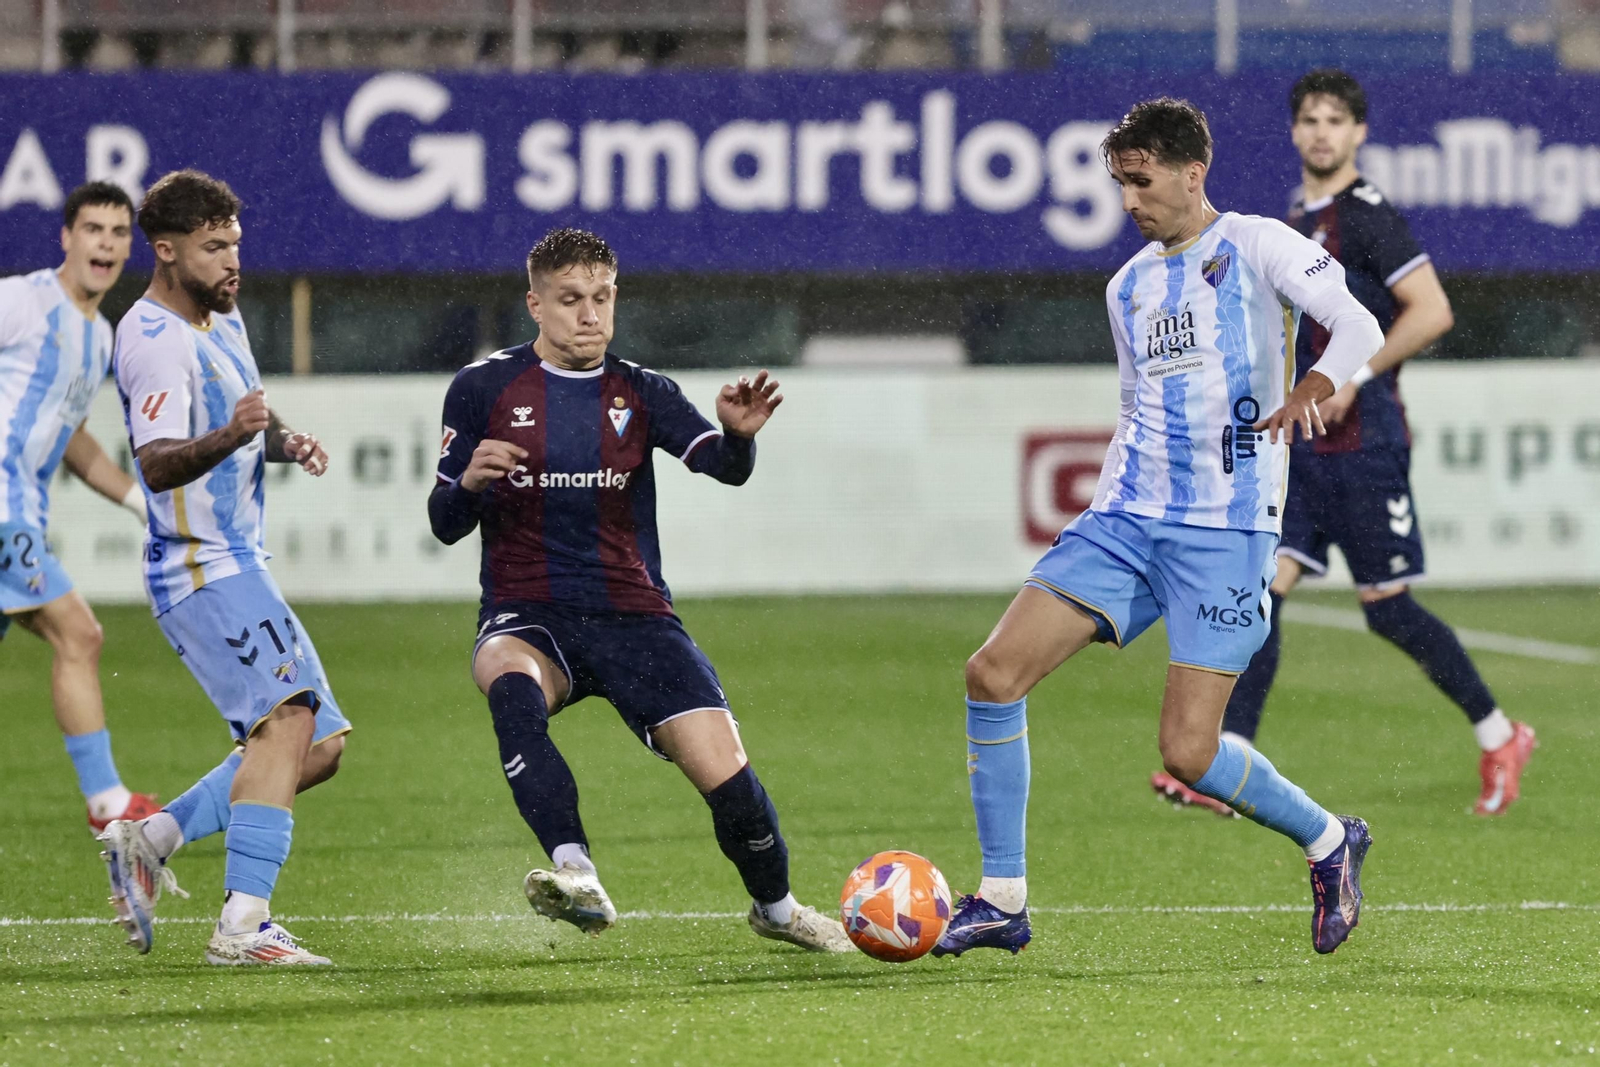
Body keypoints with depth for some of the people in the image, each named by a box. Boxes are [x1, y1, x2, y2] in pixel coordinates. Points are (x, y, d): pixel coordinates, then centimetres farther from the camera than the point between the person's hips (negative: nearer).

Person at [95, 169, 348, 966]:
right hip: (203, 568, -10)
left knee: (319, 747, 10)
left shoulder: (223, 320, 15)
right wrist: (228, 437, -47)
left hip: (236, 565, 10)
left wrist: (283, 442, 7)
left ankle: (150, 839, 12)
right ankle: (243, 923, -34)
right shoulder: (157, 340, -16)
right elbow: (157, 463, -29)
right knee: (287, 717, -25)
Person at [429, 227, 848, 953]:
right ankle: (576, 876, -48)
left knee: (725, 776, -12)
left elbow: (724, 467, -10)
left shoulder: (640, 394, 6)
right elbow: (445, 525, 4)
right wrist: (470, 483, -18)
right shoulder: (484, 390, 3)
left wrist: (739, 434, -33)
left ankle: (775, 907, 19)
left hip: (633, 615, 2)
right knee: (511, 686, -39)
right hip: (528, 616, -1)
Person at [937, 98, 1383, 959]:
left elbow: (1359, 327, -13)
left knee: (1188, 754, -12)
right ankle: (1002, 900, -1)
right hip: (1128, 517, 6)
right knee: (995, 672, -9)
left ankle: (1328, 842, 16)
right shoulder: (1129, 287, 18)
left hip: (1226, 529, -6)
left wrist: (1313, 388, -32)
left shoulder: (1256, 247, -2)